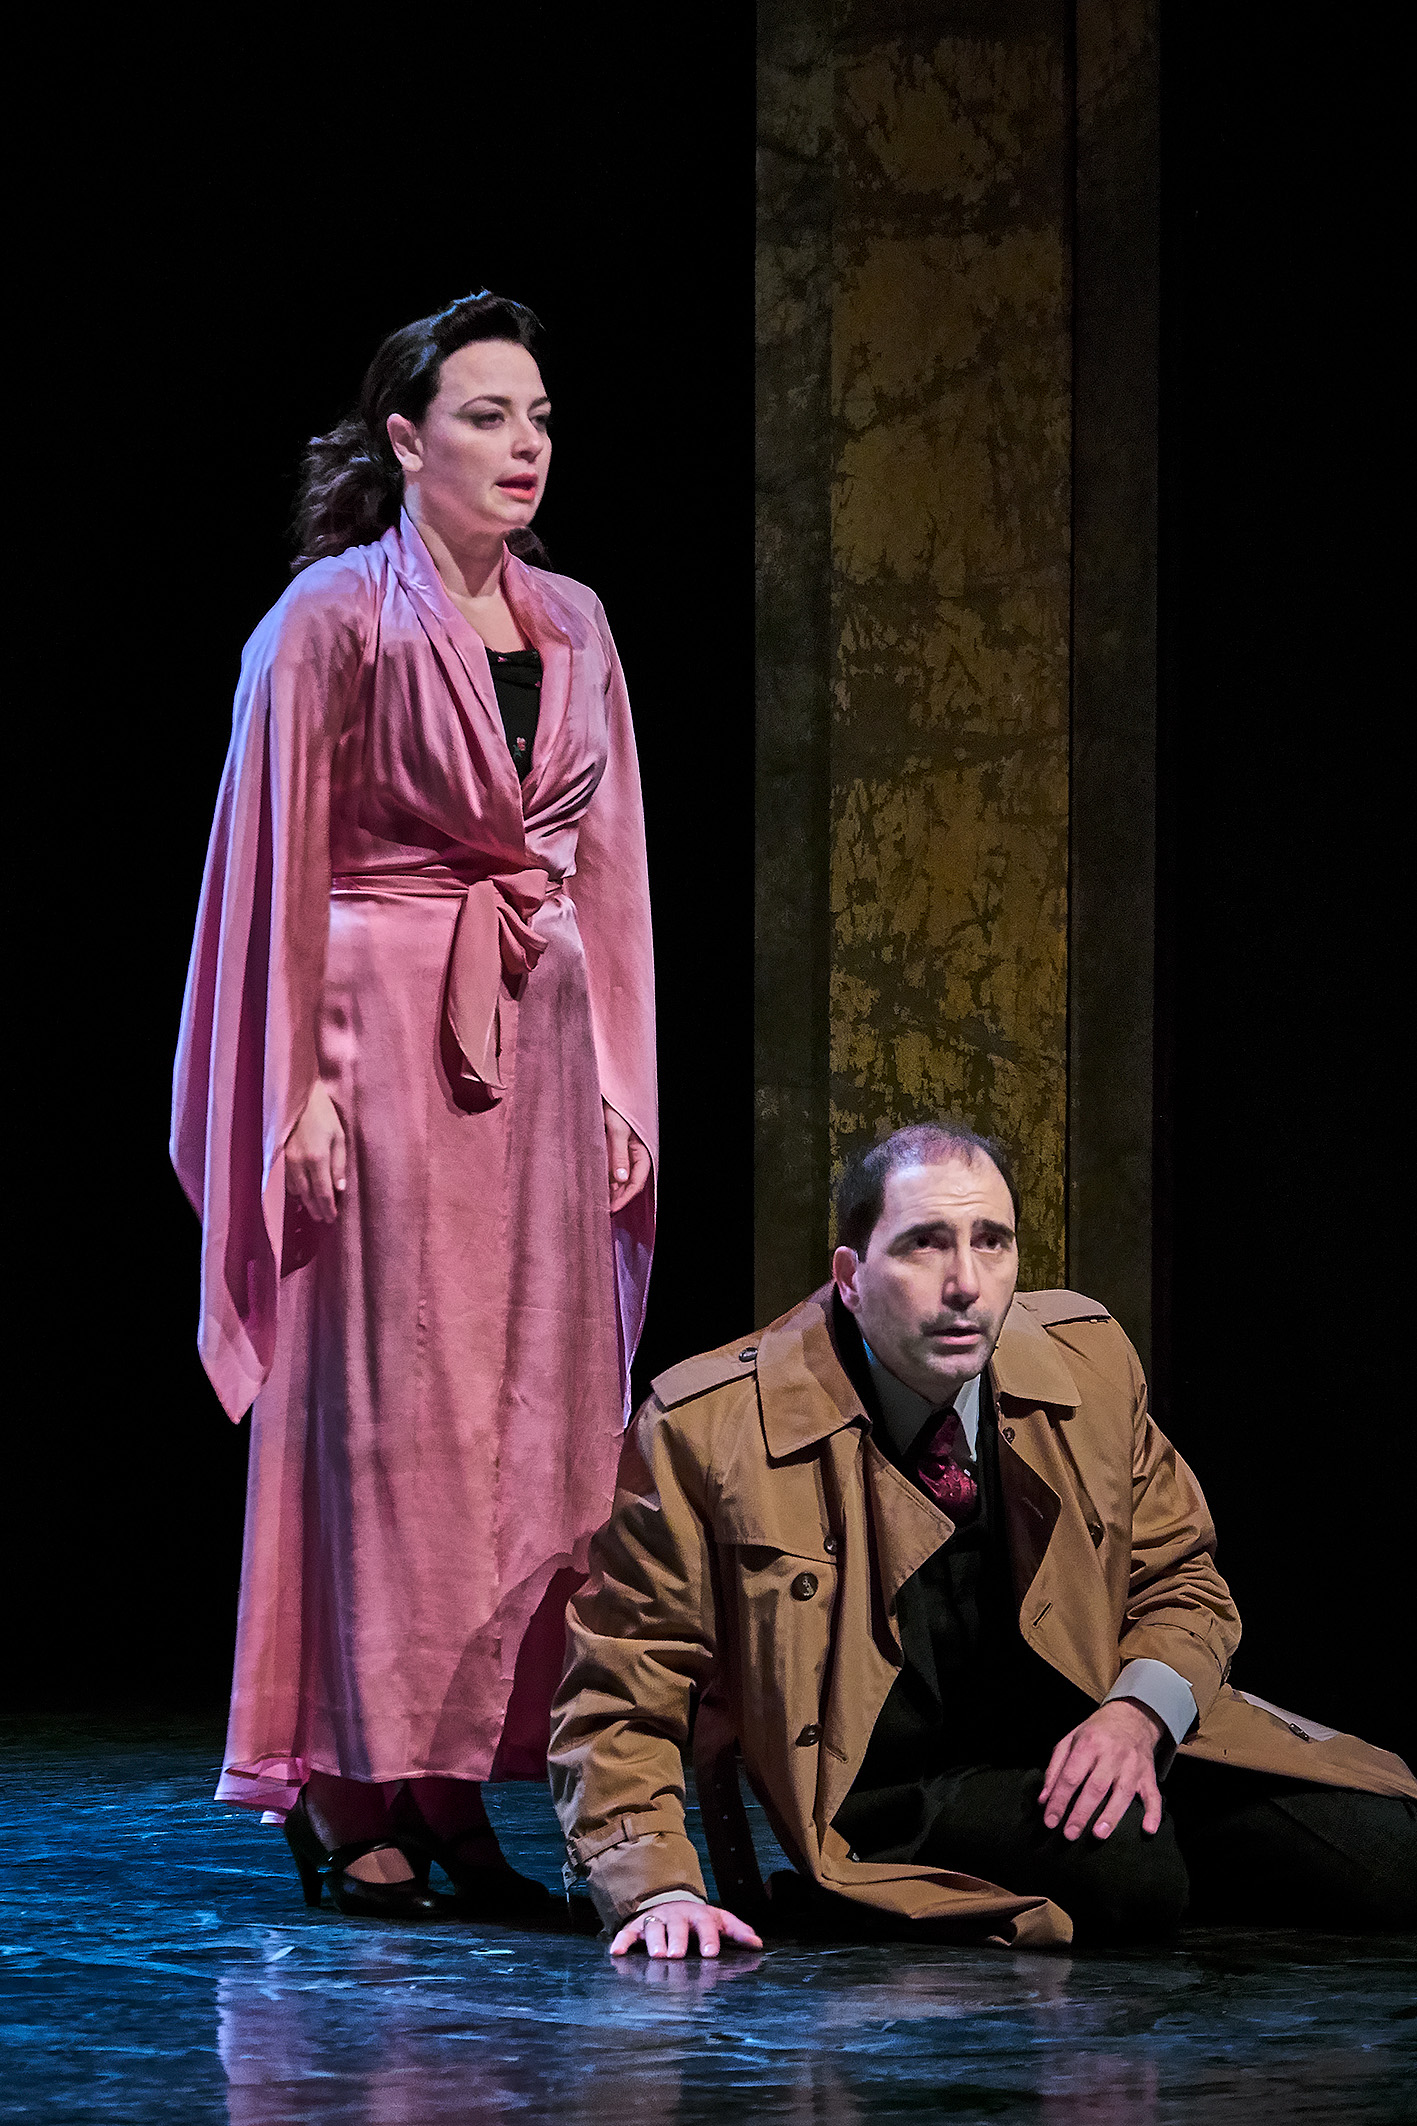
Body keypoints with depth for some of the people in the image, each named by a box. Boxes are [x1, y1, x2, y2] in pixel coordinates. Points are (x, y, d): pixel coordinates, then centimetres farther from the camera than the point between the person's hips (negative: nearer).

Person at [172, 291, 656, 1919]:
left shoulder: (569, 626, 12)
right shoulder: (334, 619, -5)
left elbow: (603, 860, 16)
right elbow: (284, 866, -6)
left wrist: (619, 1080, 10)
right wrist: (300, 1092, -12)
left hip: (541, 1040, 6)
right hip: (385, 1036, -6)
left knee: (535, 1414, 3)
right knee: (388, 1407, -5)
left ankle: (456, 1786, 8)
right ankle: (356, 1799, 0)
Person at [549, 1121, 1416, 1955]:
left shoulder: (1089, 1358, -2)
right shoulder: (705, 1430, -14)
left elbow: (1181, 1582, 11)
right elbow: (622, 1700, -6)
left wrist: (1137, 1714, -12)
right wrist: (662, 1890, -22)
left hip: (1081, 1744, 6)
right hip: (881, 1794, -6)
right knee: (1121, 1873, -34)